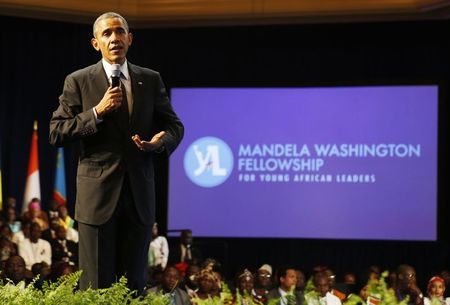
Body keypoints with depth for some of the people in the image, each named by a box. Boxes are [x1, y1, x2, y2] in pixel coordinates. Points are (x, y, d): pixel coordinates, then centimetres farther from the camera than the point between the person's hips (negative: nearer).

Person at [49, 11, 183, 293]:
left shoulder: (151, 80, 10)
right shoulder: (78, 81, 2)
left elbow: (174, 125, 14)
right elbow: (57, 134, -2)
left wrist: (162, 141, -9)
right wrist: (97, 112, -14)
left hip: (139, 194, 3)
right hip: (98, 193, -3)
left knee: (135, 285, 7)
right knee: (96, 287, -2)